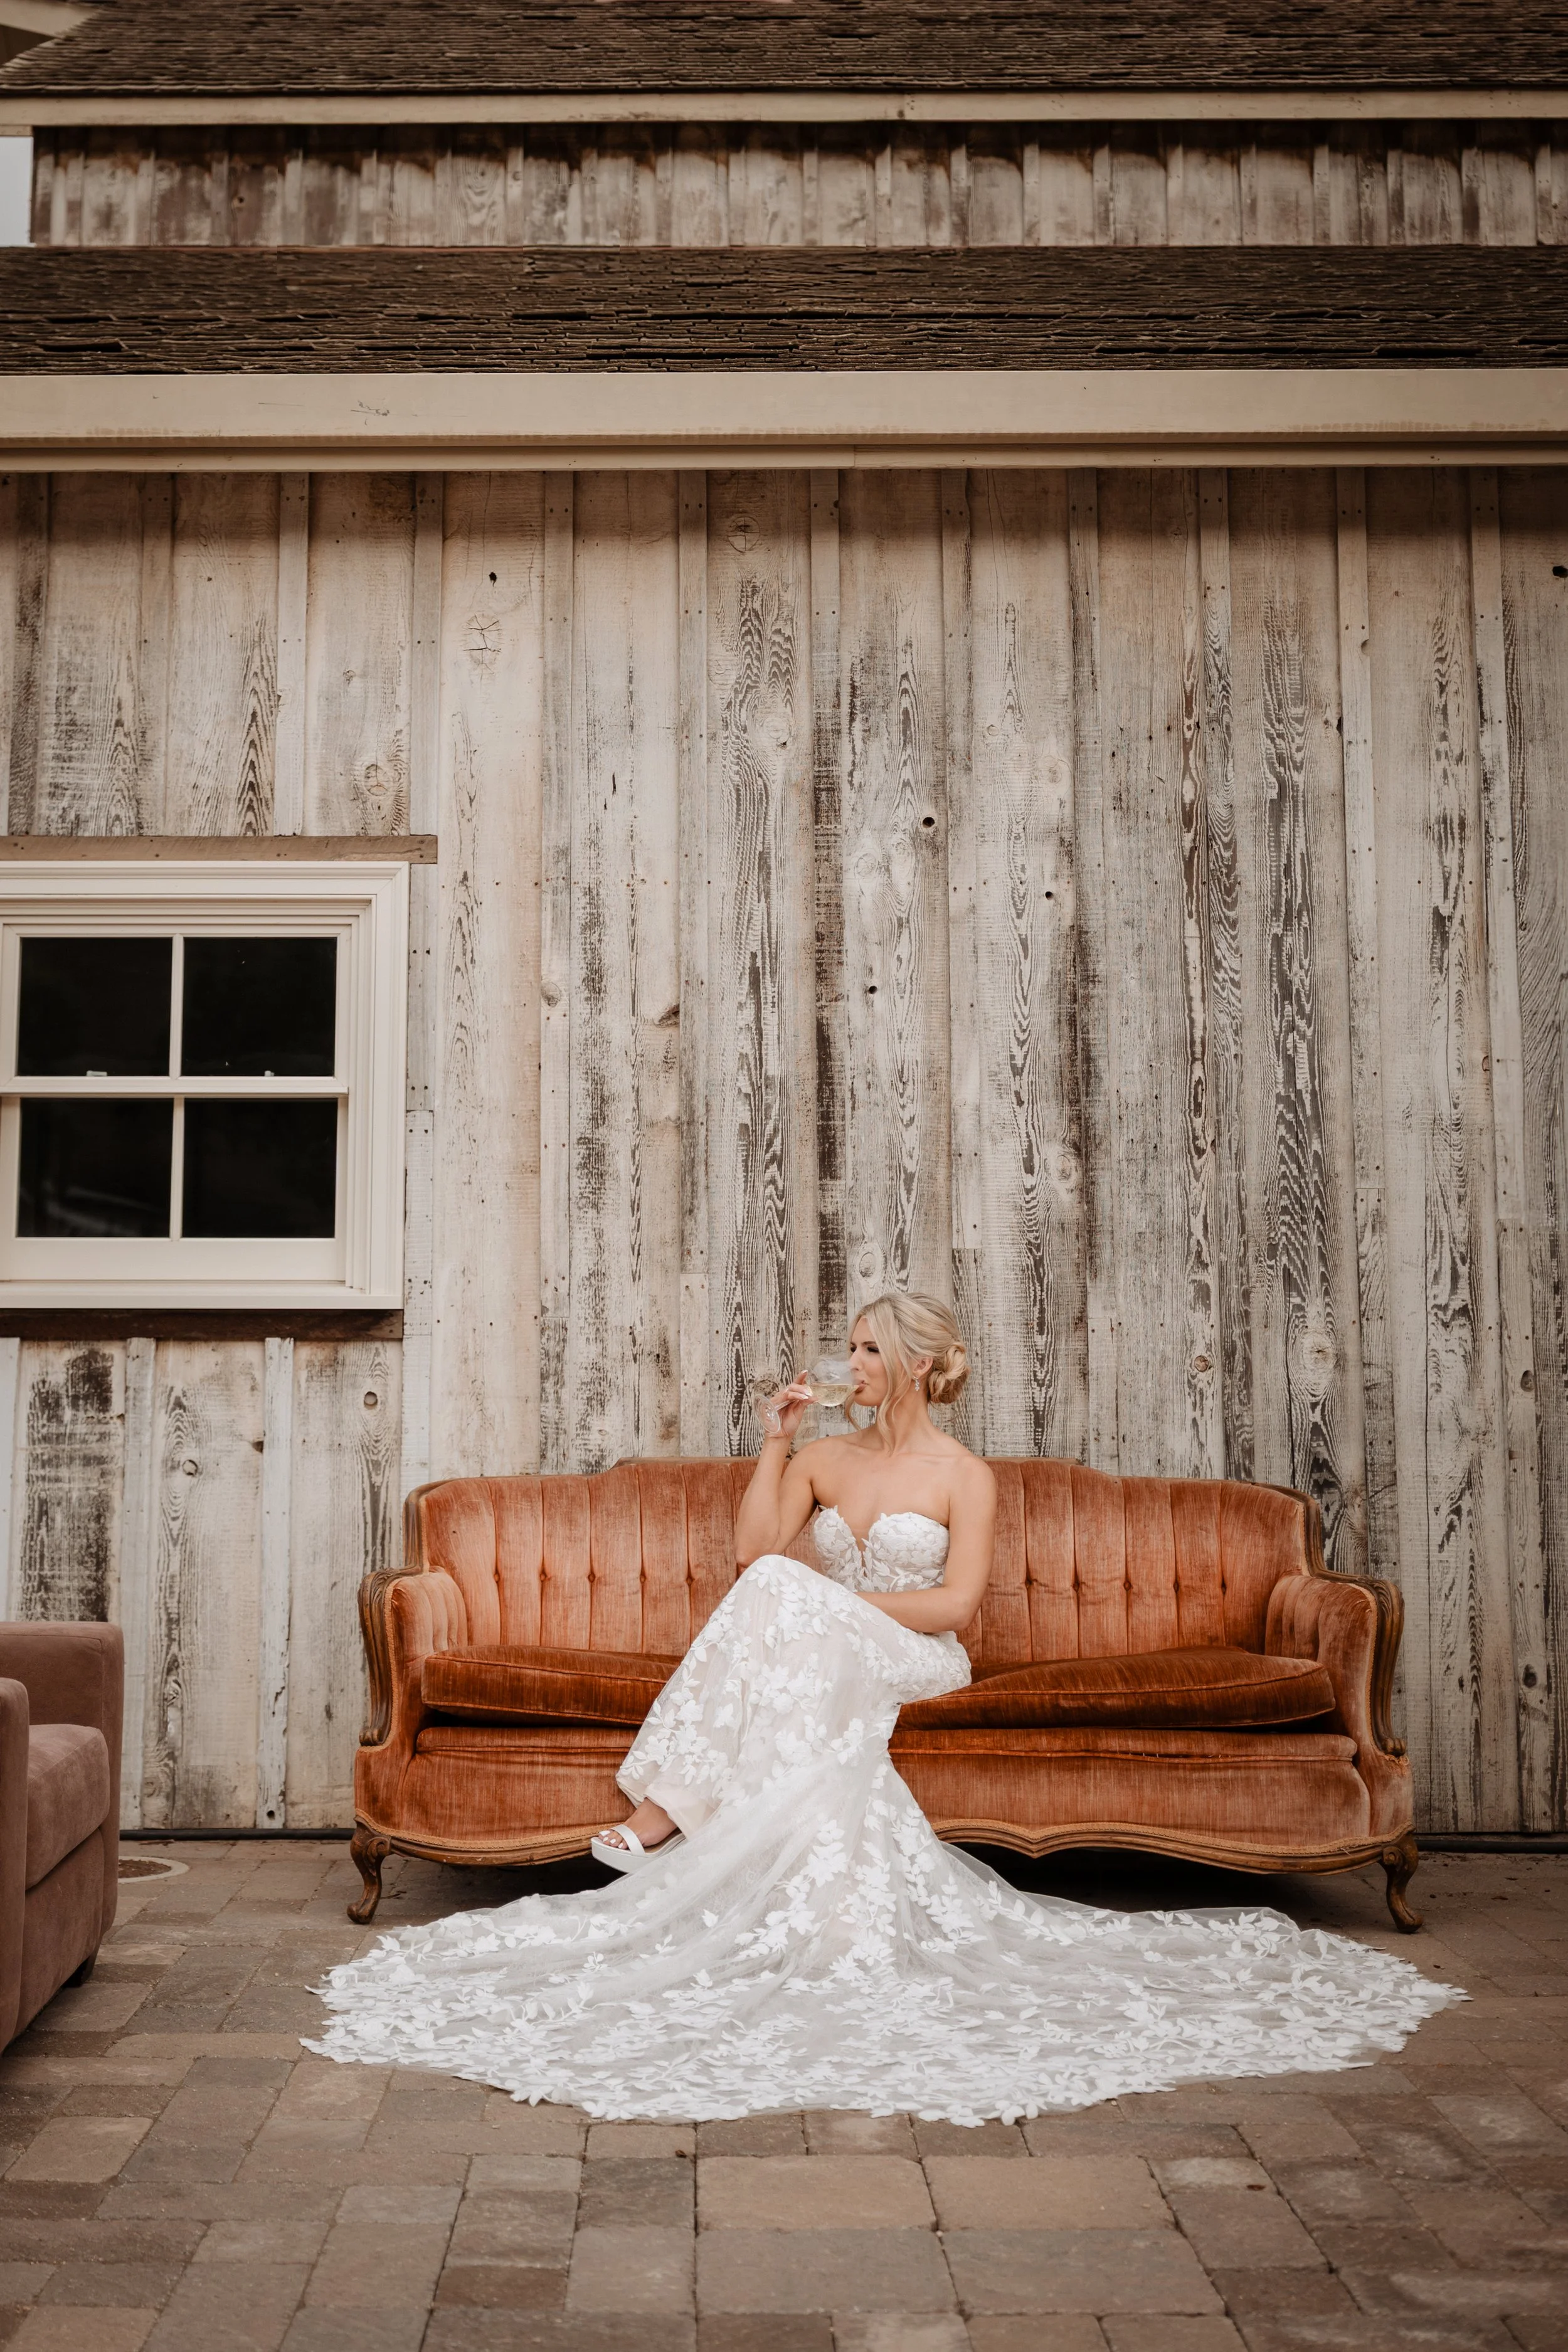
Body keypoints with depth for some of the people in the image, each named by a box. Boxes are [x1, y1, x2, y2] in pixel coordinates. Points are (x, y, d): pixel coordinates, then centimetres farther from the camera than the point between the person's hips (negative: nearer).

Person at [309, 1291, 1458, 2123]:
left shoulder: (967, 1476, 0)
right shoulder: (824, 1458, 15)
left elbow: (956, 1601, -10)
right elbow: (753, 1550, 4)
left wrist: (835, 1601, -13)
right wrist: (776, 1441, 1)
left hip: (907, 1662, -4)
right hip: (816, 1662, 4)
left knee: (782, 1602, -32)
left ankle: (668, 1802, -29)